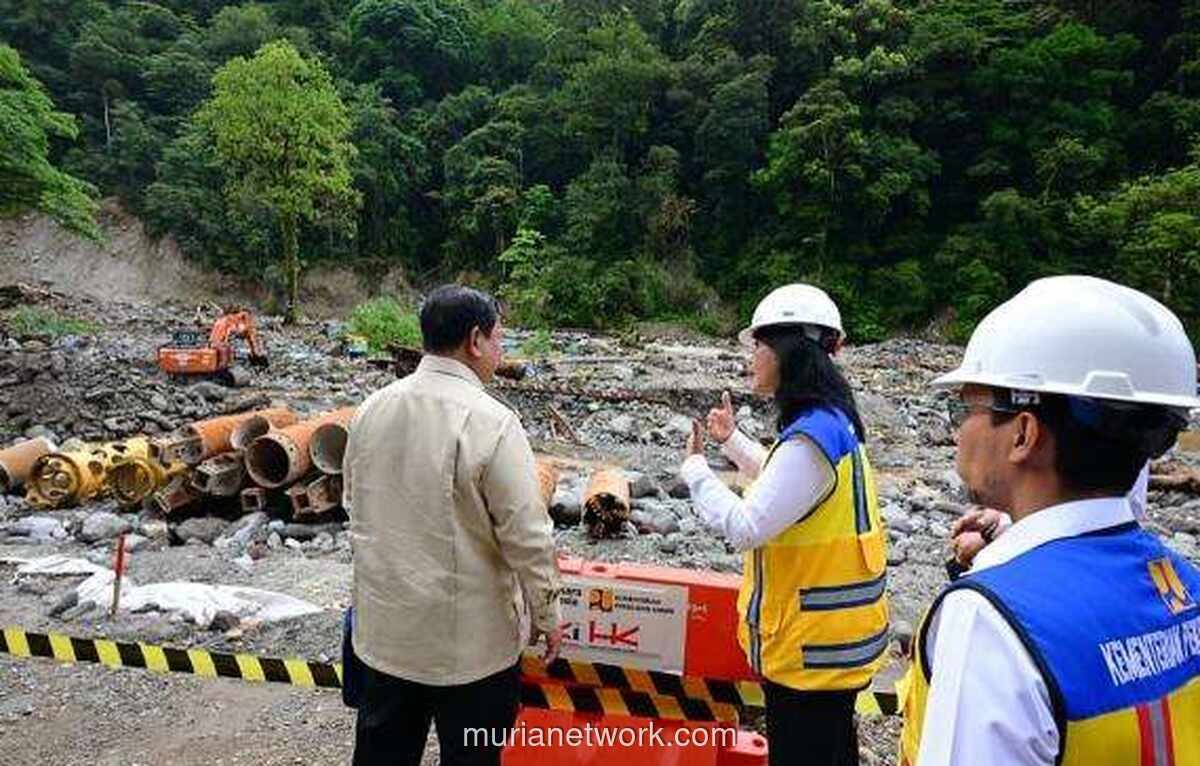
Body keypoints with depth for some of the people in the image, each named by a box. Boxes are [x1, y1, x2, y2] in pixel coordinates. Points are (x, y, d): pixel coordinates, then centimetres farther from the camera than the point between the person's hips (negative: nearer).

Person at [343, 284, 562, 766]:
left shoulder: (372, 409, -2)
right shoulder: (491, 423, -22)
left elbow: (355, 506, 10)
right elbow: (529, 538, -19)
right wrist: (547, 618, -4)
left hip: (382, 631, 6)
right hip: (468, 644, -5)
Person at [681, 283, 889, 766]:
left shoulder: (811, 437, -27)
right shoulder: (832, 420, 5)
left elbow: (744, 528, -28)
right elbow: (784, 481, 21)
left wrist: (694, 467, -15)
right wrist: (731, 440, 16)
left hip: (811, 647, -9)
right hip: (836, 635, 9)